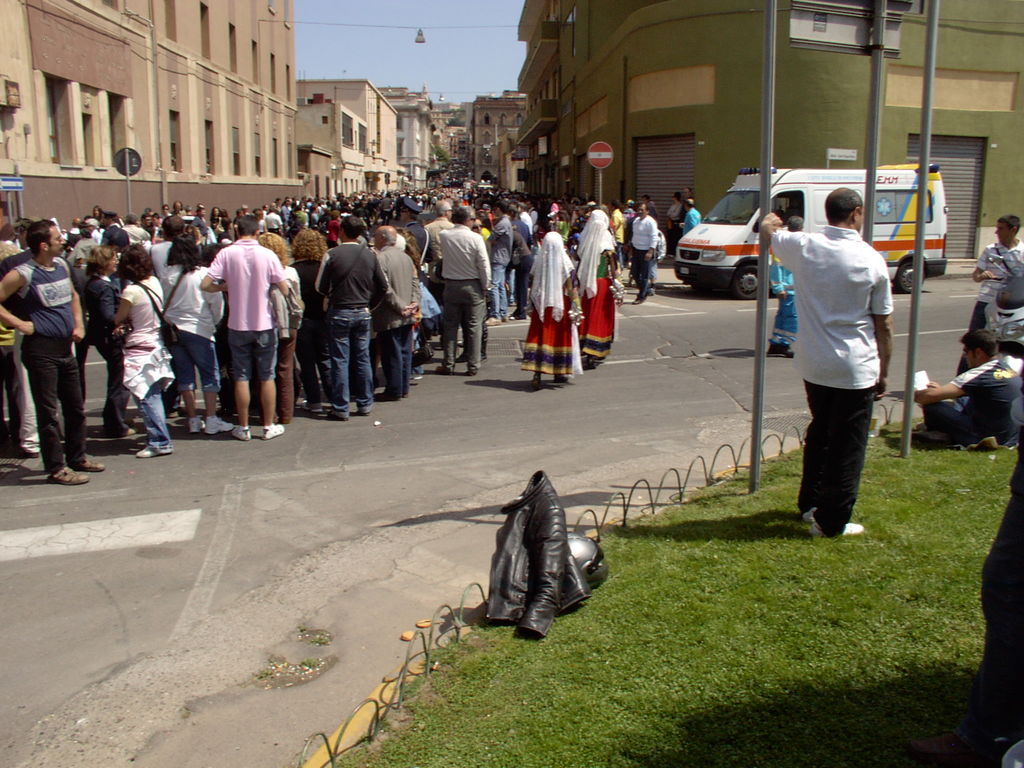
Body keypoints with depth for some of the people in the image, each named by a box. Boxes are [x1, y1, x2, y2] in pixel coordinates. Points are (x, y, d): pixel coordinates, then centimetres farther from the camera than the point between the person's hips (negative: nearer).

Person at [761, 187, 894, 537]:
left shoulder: (804, 246, -5)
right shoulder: (872, 260, -11)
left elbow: (767, 229, 18)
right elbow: (884, 325, -5)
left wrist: (771, 221, 42)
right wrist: (883, 372, 6)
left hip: (813, 364, 4)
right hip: (856, 370, -4)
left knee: (819, 432, 23)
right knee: (848, 445, 7)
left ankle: (810, 502, 36)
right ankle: (832, 521, 13)